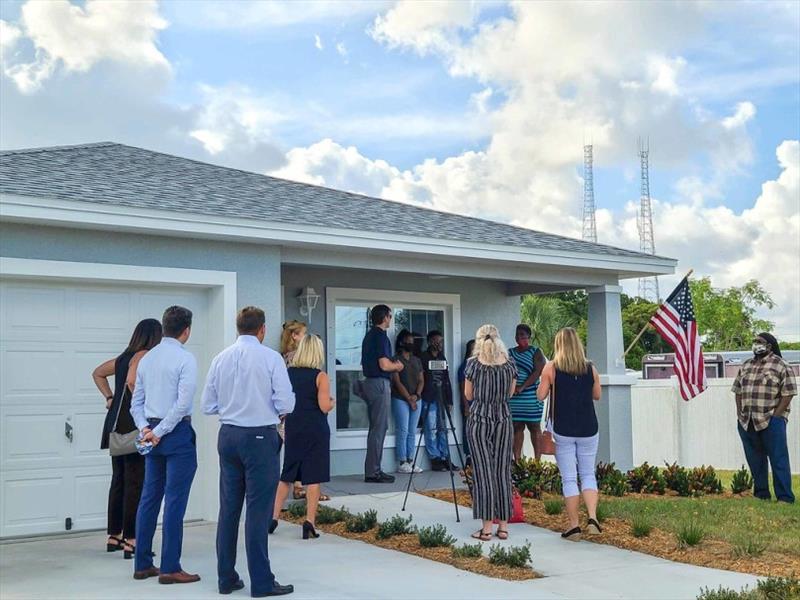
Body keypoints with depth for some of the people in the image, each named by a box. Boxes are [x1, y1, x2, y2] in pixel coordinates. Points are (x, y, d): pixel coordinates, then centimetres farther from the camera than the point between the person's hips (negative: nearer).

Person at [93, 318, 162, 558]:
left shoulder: (125, 356, 14)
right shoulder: (144, 356, -11)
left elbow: (98, 373, 26)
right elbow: (132, 381, -28)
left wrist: (109, 397, 20)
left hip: (117, 423, 9)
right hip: (133, 424, -9)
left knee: (119, 480, 16)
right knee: (135, 483, -4)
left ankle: (114, 536, 24)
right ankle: (130, 541, -1)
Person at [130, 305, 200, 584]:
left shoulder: (147, 358, 11)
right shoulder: (185, 358, -10)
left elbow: (137, 402, 11)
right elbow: (183, 403, -18)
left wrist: (145, 429, 1)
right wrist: (160, 432, -12)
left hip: (152, 433, 7)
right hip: (177, 432, -7)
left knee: (149, 498, 11)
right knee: (175, 500, -3)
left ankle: (143, 564, 17)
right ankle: (170, 568, 0)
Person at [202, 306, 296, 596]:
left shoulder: (220, 358, 4)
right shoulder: (270, 358, -9)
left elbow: (208, 405, 6)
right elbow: (285, 404, -12)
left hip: (228, 436, 5)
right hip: (260, 437, -5)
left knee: (228, 508, 11)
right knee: (258, 511, -1)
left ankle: (226, 578, 19)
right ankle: (261, 582, 5)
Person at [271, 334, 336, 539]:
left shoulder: (288, 373, 2)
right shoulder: (320, 376, -10)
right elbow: (324, 407, -15)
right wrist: (332, 402, 6)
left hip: (293, 428, 4)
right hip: (315, 430, -4)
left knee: (286, 476, 16)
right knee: (313, 477, 2)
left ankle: (274, 517, 14)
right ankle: (310, 522, 2)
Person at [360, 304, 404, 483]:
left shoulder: (369, 335, 15)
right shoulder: (380, 336, -14)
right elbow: (384, 365, -21)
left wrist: (392, 365, 17)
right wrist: (398, 366, -1)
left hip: (370, 382, 10)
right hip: (379, 383, -10)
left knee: (376, 428, 13)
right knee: (379, 428, -7)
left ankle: (373, 470, 16)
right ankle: (373, 472, -5)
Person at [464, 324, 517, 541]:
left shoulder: (473, 364, -5)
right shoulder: (509, 364, 2)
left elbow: (469, 396, 3)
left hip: (479, 420, -2)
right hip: (503, 419, 3)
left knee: (483, 472, -1)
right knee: (502, 471, 7)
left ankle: (486, 527, -1)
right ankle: (503, 526, 10)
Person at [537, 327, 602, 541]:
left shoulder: (551, 368, -6)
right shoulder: (590, 368, 1)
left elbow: (541, 395, -4)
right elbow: (597, 395, 11)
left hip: (562, 430, -2)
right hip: (588, 429, 2)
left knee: (569, 478, 4)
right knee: (588, 475, 13)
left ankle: (574, 526, 6)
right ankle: (592, 518, -3)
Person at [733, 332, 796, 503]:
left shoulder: (781, 365, -4)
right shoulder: (746, 365, 14)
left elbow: (787, 394, -8)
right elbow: (738, 391, 16)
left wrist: (775, 416, -13)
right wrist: (739, 413, 5)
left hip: (771, 420, -6)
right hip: (747, 422, 6)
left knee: (778, 459, -4)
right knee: (754, 460, 13)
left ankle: (785, 497, 0)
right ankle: (761, 494, 23)